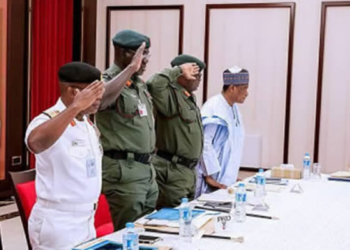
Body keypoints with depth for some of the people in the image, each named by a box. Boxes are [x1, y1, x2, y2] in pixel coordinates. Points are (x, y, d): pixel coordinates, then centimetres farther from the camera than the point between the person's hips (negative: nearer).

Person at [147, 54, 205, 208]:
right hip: (173, 171, -10)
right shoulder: (171, 95, -16)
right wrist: (178, 70, -24)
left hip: (188, 170, 10)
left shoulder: (190, 97, 14)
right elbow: (154, 84, -38)